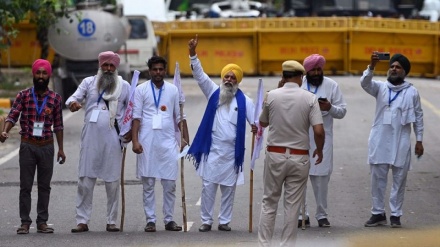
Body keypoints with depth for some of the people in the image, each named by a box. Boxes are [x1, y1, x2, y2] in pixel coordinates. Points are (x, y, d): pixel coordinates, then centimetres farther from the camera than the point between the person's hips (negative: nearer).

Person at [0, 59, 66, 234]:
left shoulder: (55, 98, 5)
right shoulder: (23, 95, 1)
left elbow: (58, 125, 8)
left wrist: (61, 149, 7)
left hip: (47, 147, 1)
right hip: (27, 146, -1)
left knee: (44, 186, 6)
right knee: (25, 186, 1)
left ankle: (42, 222, 12)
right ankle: (25, 222, 4)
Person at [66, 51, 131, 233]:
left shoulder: (124, 86, 9)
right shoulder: (89, 82, 9)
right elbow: (74, 97, -2)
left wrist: (131, 130, 0)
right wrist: (72, 103, -26)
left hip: (113, 137, 0)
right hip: (91, 136, 0)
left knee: (113, 181, 3)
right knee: (85, 179, -2)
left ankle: (112, 221, 10)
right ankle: (82, 221, 1)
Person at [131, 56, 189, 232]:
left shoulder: (173, 90, 9)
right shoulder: (141, 90, 3)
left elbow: (180, 117, 11)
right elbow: (136, 117, -1)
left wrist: (186, 139, 5)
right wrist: (135, 141, -10)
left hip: (168, 141, 1)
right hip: (147, 142, -1)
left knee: (170, 183, 1)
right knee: (148, 184, 2)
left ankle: (169, 219, 10)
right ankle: (150, 220, 8)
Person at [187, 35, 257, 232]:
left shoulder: (243, 100, 1)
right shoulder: (213, 92, 5)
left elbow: (255, 119, -6)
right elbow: (199, 75, -2)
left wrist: (256, 127, -31)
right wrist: (193, 54, -15)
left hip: (232, 150, 0)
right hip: (212, 148, 0)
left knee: (228, 188, 7)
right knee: (208, 186, 0)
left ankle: (224, 221, 16)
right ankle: (206, 220, 8)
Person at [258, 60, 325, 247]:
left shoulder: (271, 96, -3)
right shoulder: (309, 98, -7)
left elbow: (263, 123, 14)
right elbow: (319, 131, -13)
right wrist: (319, 150, 7)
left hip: (275, 155, 1)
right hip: (299, 158, -1)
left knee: (269, 202, 10)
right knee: (292, 205, 6)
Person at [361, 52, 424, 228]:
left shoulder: (412, 92, 5)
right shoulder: (380, 88, 6)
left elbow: (418, 117, 8)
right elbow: (365, 83, -13)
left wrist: (419, 140, 4)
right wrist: (372, 66, -30)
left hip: (401, 143, -1)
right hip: (379, 141, 1)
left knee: (399, 180, 1)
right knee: (377, 179, 3)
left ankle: (395, 215, 7)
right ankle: (378, 213, 11)